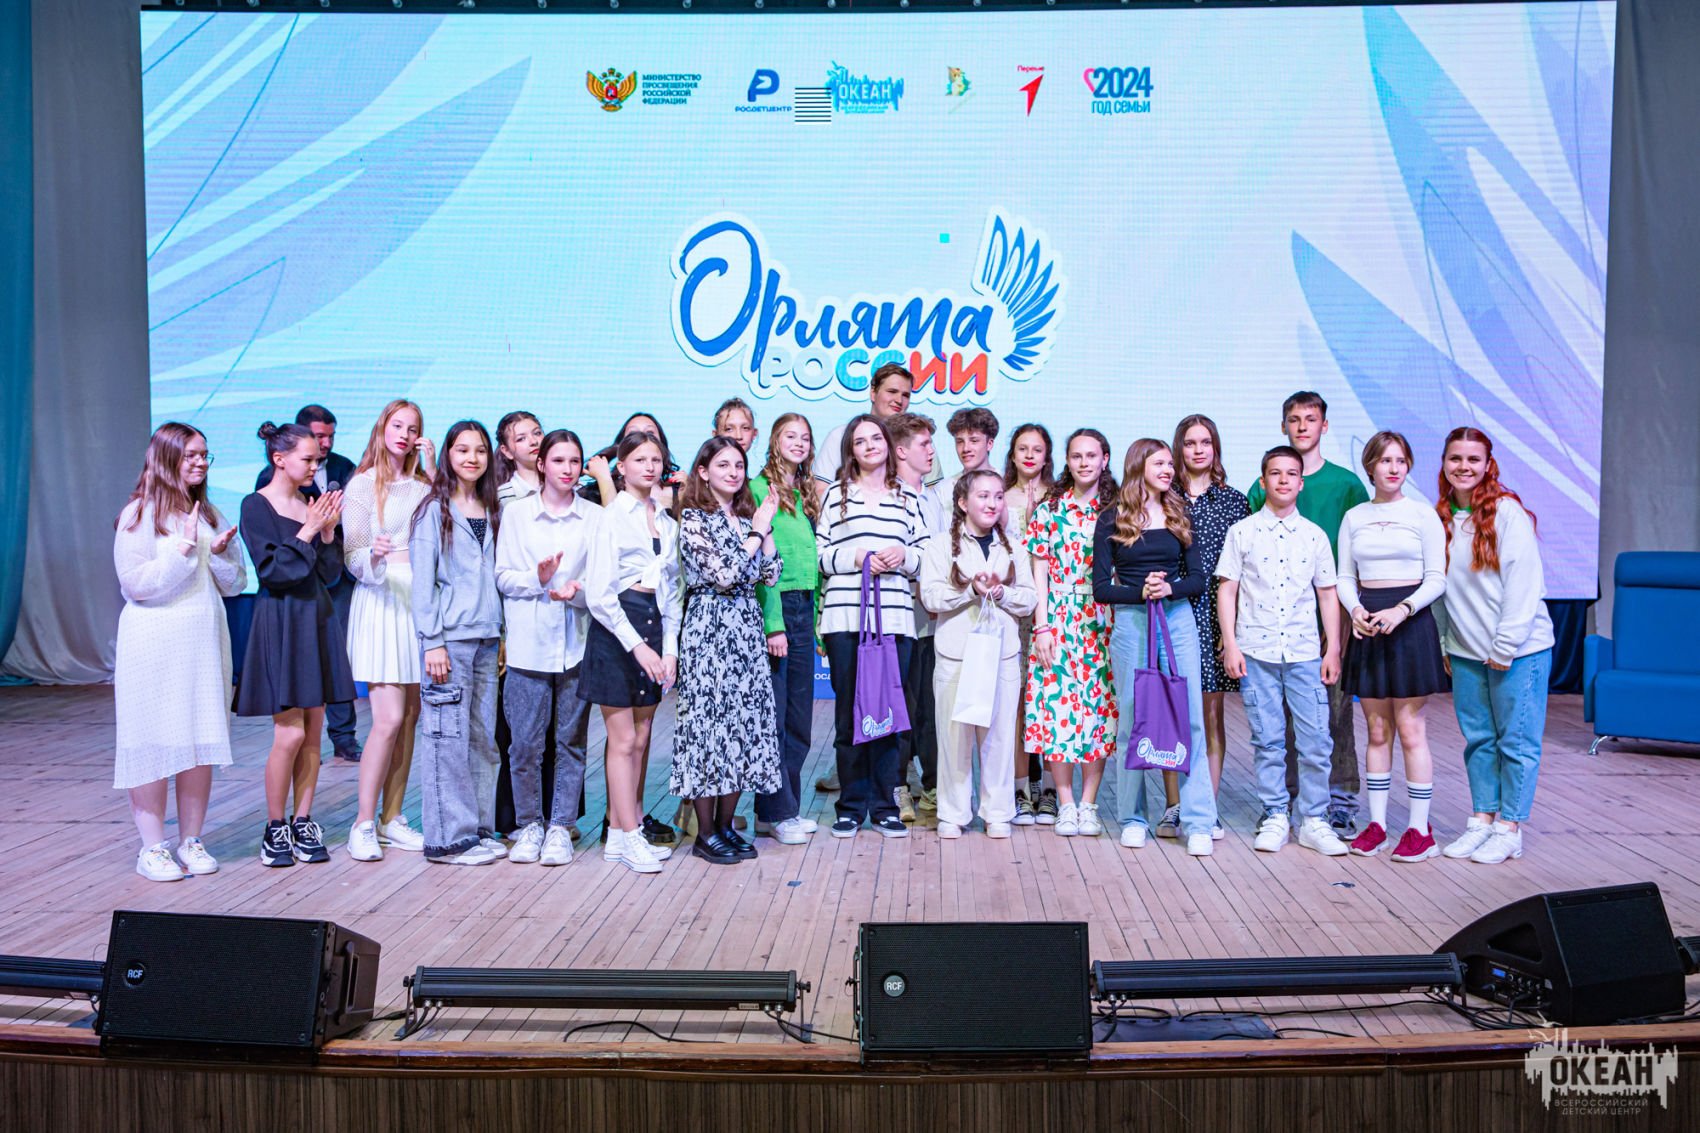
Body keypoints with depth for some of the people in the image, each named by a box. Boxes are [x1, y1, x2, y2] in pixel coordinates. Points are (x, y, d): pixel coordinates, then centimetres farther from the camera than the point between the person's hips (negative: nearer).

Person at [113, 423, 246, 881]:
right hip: (155, 645, -5)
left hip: (206, 642, 5)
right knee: (154, 744, -1)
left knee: (202, 743, 6)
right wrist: (184, 548, -17)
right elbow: (137, 584, -12)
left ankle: (192, 841, 16)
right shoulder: (139, 515, -5)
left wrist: (222, 551, -6)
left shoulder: (209, 513, 13)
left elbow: (234, 585, 12)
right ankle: (152, 848, 9)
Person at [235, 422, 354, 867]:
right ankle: (274, 829, 7)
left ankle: (303, 824, 15)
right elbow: (272, 570, -14)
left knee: (313, 732, 6)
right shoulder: (257, 506, -5)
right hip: (280, 623, -6)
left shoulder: (312, 505, 11)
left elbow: (330, 573, 8)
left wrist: (329, 529, -5)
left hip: (317, 619, 6)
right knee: (290, 733, -8)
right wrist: (309, 529, -15)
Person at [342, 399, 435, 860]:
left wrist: (432, 472, 1)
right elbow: (353, 556, -3)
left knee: (410, 716, 5)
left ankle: (391, 818, 14)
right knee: (389, 718, -11)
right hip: (380, 601, -5)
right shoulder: (362, 484, 2)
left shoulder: (422, 485, 15)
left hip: (418, 600, 5)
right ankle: (363, 823, 0)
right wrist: (374, 555, -26)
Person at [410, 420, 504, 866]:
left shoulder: (491, 512, 14)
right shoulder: (435, 510, -3)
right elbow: (422, 579, -6)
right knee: (449, 738, -4)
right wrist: (432, 642, -12)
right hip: (450, 637, -6)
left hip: (486, 637, 6)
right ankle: (448, 838, 4)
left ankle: (474, 827, 17)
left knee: (483, 737, 8)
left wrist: (501, 634, 12)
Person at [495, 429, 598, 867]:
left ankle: (560, 827, 16)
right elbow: (503, 577, 3)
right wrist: (537, 579, -15)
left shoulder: (595, 517, 5)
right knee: (524, 740, 1)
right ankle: (528, 824, 17)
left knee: (571, 739, 5)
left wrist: (577, 589, -17)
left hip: (577, 641, 0)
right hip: (528, 641, 0)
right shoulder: (516, 512, 6)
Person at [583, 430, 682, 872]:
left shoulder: (667, 523, 15)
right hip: (616, 626, -6)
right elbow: (598, 593, -11)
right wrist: (637, 644, -14)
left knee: (641, 738, 8)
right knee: (623, 739, -2)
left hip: (655, 625, 6)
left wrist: (670, 648, 7)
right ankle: (630, 836, 4)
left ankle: (619, 831, 16)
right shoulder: (610, 517, -5)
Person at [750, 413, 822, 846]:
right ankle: (776, 813, 7)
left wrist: (817, 616, 8)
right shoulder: (760, 489, -6)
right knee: (773, 716, -2)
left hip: (804, 609, 8)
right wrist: (773, 624, -17)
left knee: (799, 717, 11)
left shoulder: (809, 493, 17)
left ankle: (785, 807, 20)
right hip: (772, 606, -8)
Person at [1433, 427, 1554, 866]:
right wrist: (1443, 645, 9)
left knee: (1516, 741, 3)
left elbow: (1524, 583, -13)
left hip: (1518, 649, -5)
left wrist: (1506, 646, -14)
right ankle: (1481, 821, 21)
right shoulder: (1440, 517, 7)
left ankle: (1509, 828, 11)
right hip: (1466, 650, 5)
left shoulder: (1507, 512, -10)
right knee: (1478, 739, 11)